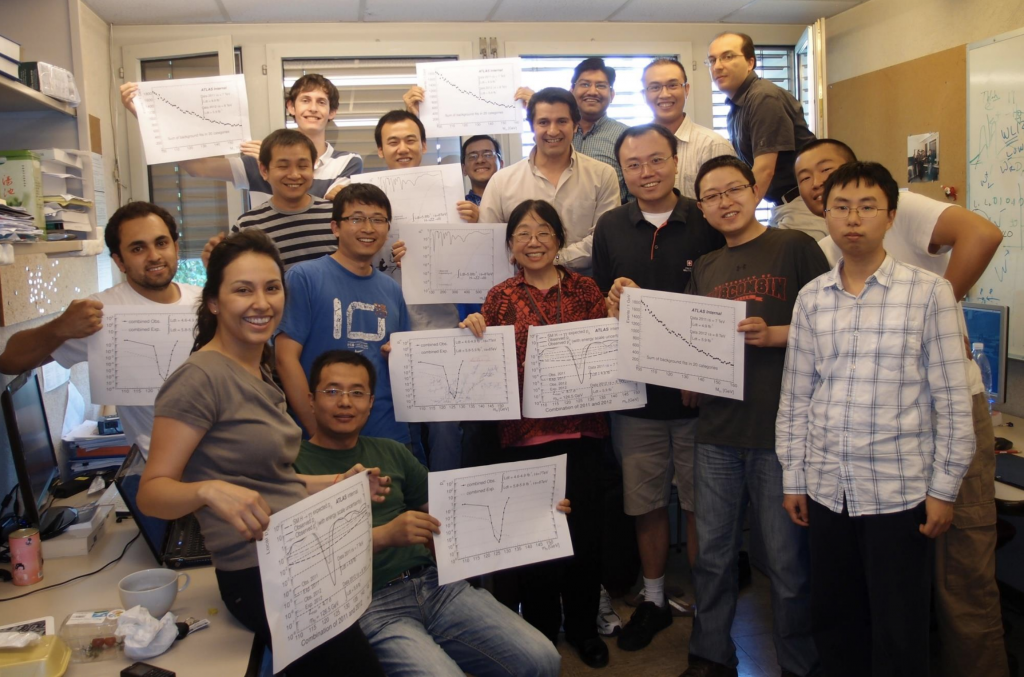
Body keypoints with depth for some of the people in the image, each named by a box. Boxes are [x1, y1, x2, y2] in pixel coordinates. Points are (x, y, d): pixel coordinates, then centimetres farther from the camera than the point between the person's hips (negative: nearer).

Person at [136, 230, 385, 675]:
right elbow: (151, 493, -19)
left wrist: (337, 484, 10)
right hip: (260, 577, -9)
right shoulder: (201, 377, -16)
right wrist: (209, 490, -38)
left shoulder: (260, 372, 12)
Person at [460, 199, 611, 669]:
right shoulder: (502, 296, 5)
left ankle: (583, 626, 29)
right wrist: (474, 331, -13)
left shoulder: (583, 289, 7)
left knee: (584, 529, 8)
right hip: (524, 433, -1)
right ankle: (541, 628, 28)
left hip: (581, 430, 1)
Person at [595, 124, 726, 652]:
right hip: (636, 391, 2)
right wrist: (614, 302, -11)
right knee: (646, 505, 12)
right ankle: (654, 599, 32)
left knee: (701, 505, 9)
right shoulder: (610, 227, 7)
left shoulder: (708, 222, -2)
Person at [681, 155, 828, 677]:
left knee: (787, 560, 5)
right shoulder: (705, 268, 15)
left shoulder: (795, 247, 0)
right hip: (717, 430, 5)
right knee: (712, 553, 12)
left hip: (781, 429, -4)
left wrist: (773, 334, -18)